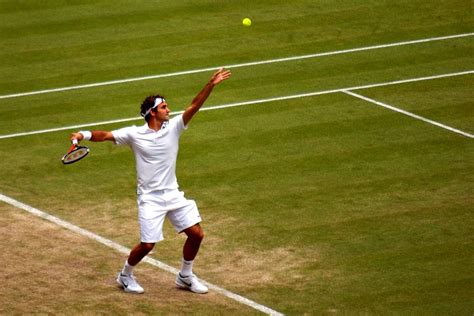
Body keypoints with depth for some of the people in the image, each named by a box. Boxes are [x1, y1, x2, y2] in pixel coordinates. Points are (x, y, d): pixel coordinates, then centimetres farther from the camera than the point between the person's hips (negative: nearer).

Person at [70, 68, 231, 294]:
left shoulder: (173, 127, -1)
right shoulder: (134, 134, -7)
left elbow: (194, 107, -11)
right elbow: (106, 135, -7)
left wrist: (210, 85, -23)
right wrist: (84, 135, -25)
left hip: (173, 194, 4)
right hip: (150, 197, -4)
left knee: (196, 234, 0)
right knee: (147, 244, -8)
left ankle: (185, 277, 22)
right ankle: (125, 276, 19)